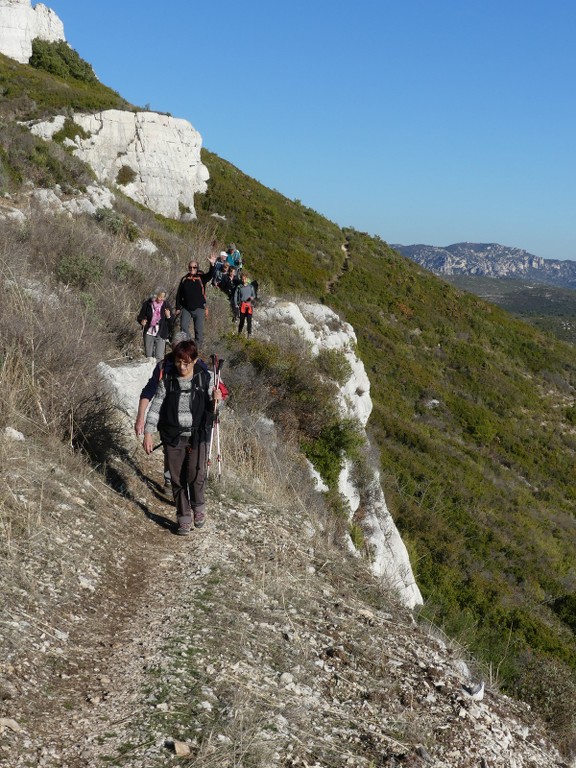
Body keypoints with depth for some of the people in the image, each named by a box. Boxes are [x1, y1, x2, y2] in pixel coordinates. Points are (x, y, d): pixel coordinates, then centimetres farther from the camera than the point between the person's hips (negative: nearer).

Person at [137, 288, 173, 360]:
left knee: (159, 357, -9)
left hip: (161, 335, -1)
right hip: (148, 333, 1)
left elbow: (172, 321, 3)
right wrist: (142, 321, -18)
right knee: (148, 356, 10)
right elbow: (140, 317, 5)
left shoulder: (166, 305, -2)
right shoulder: (147, 304, -4)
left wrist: (168, 316, -19)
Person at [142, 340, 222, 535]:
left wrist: (215, 399, -13)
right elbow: (156, 407, 2)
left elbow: (209, 408, 10)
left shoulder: (204, 378, 1)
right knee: (178, 480, 5)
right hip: (173, 437, 1)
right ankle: (184, 518, 19)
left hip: (198, 435, -1)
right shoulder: (167, 380, -1)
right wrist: (148, 433, -5)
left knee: (196, 475, -14)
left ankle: (198, 506, 15)